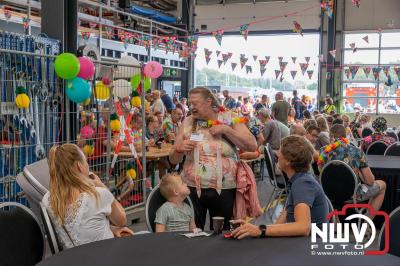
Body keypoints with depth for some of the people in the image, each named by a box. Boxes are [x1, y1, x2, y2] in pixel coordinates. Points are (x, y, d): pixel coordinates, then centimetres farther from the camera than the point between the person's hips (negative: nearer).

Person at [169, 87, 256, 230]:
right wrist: (179, 149, -13)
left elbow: (252, 146, -9)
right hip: (192, 188, 2)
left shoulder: (230, 118, -1)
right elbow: (173, 160, 9)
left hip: (224, 189, -1)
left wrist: (226, 129, -14)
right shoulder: (187, 123, 5)